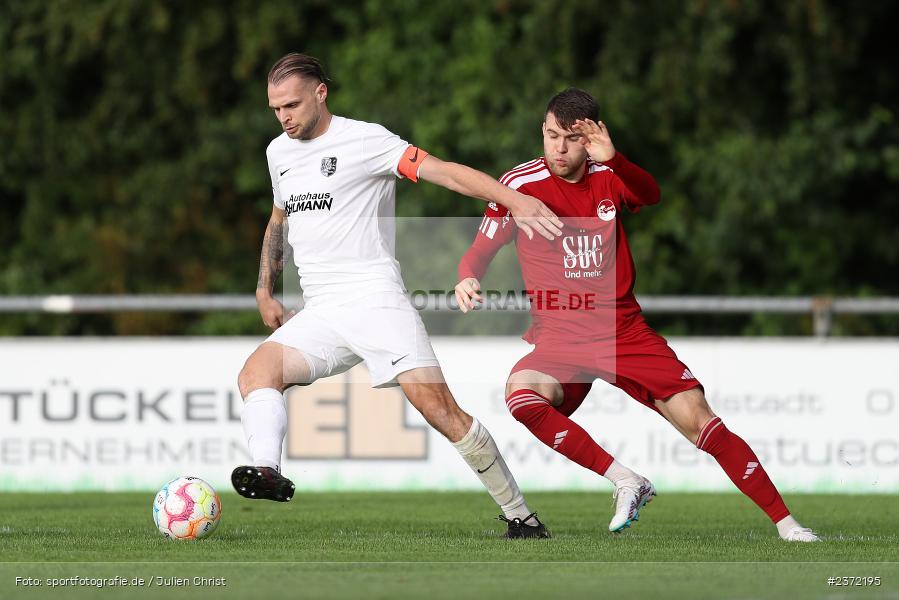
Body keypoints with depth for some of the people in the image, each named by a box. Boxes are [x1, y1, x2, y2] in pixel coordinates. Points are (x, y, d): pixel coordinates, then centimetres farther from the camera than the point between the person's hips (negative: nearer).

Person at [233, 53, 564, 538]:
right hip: (318, 313, 6)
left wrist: (512, 199, -26)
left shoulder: (364, 140, -5)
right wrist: (264, 289, 28)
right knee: (255, 373, -21)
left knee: (438, 407, -16)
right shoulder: (278, 153, 16)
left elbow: (440, 170, -14)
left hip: (375, 299, -6)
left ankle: (517, 513, -6)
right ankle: (268, 471, -42)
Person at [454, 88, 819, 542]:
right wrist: (468, 279, -23)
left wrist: (613, 160, -42)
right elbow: (478, 252, 1)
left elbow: (649, 195, -21)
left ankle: (785, 522, 1)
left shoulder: (608, 177, 1)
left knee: (699, 420, -8)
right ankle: (625, 482, -24)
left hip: (623, 331, 1)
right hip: (558, 336, -1)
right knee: (521, 395, -34)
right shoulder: (520, 184, -3)